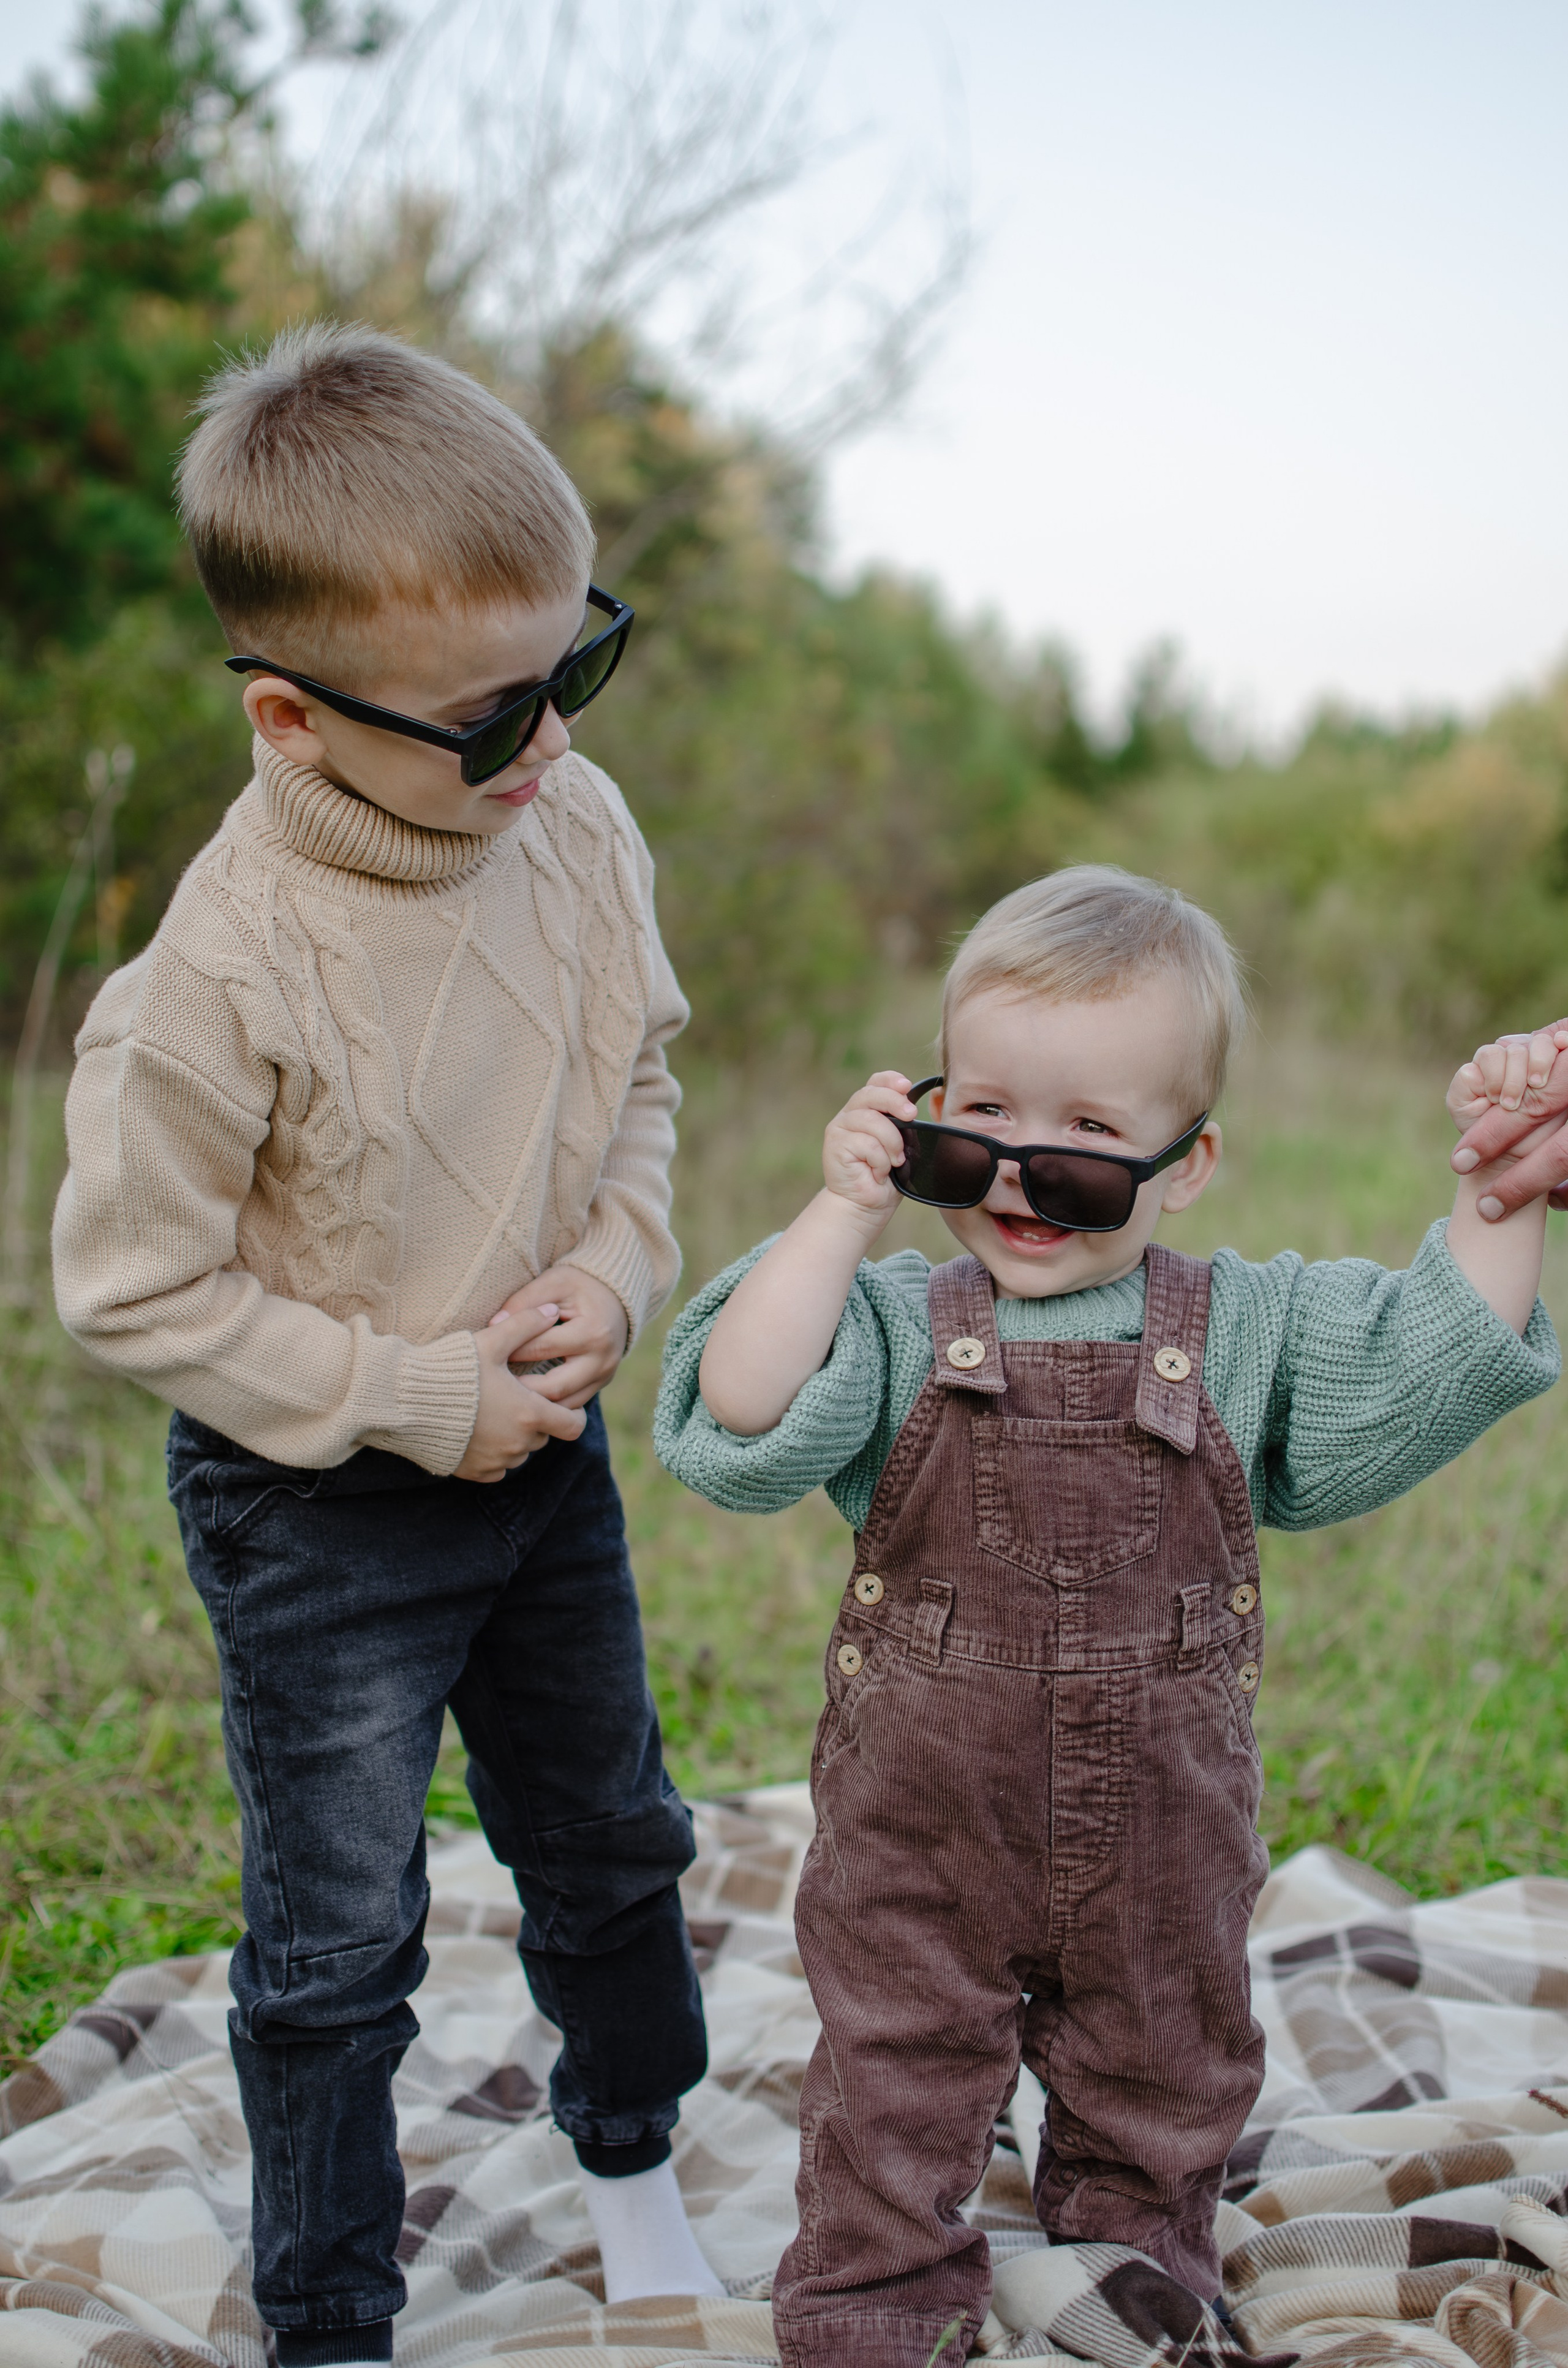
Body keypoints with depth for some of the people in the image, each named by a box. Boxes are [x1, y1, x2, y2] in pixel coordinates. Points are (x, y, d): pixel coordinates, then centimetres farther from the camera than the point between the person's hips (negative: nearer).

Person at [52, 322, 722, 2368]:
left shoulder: (578, 831, -11)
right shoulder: (220, 979, -30)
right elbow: (138, 1291, -20)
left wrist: (615, 1277, -11)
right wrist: (416, 1400, -20)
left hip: (546, 1445, 6)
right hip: (317, 1510, -6)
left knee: (609, 1838, 23)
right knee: (337, 1939, 7)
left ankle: (630, 2159, 50)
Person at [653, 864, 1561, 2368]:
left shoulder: (1243, 1330, -6)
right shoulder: (897, 1327, -12)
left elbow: (1437, 1366, -5)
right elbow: (741, 1418, -26)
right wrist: (839, 1212, -25)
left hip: (1162, 1844, 3)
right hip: (921, 1836, -2)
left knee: (1160, 2091, 23)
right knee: (892, 2090, 13)